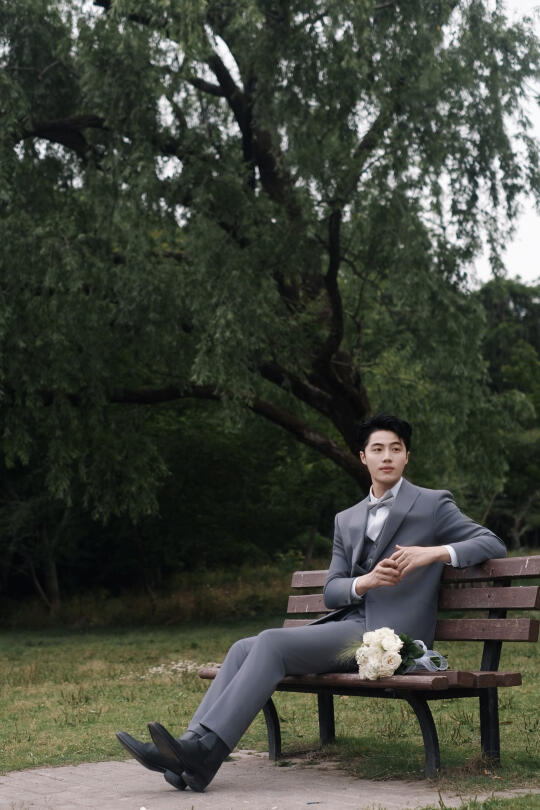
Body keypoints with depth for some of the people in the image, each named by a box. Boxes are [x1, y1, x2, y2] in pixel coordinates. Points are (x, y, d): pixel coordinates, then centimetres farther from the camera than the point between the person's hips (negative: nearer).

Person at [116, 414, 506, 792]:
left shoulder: (433, 505, 5)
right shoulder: (347, 520, 21)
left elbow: (493, 543, -2)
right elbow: (332, 591, 14)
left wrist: (434, 552, -18)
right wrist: (365, 582, -10)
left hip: (387, 633, -7)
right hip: (347, 624, 7)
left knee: (272, 642, -25)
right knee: (244, 649, -12)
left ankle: (205, 754, -31)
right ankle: (193, 743, -22)